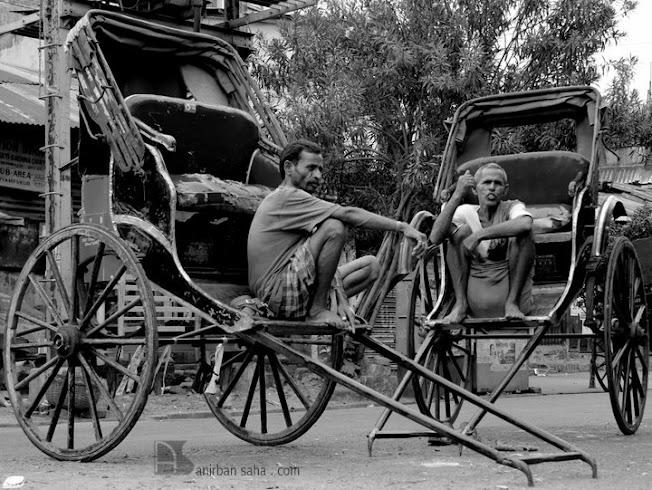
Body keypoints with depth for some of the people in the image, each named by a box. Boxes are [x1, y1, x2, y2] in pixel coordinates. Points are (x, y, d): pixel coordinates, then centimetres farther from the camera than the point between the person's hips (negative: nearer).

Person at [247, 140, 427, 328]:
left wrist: (341, 297, -4)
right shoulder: (286, 197, -14)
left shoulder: (296, 200, 17)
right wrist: (402, 227, -21)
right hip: (277, 295, -10)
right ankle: (317, 310, -14)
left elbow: (326, 259, 10)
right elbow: (348, 215, -21)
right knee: (334, 227, -23)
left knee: (371, 266, 11)